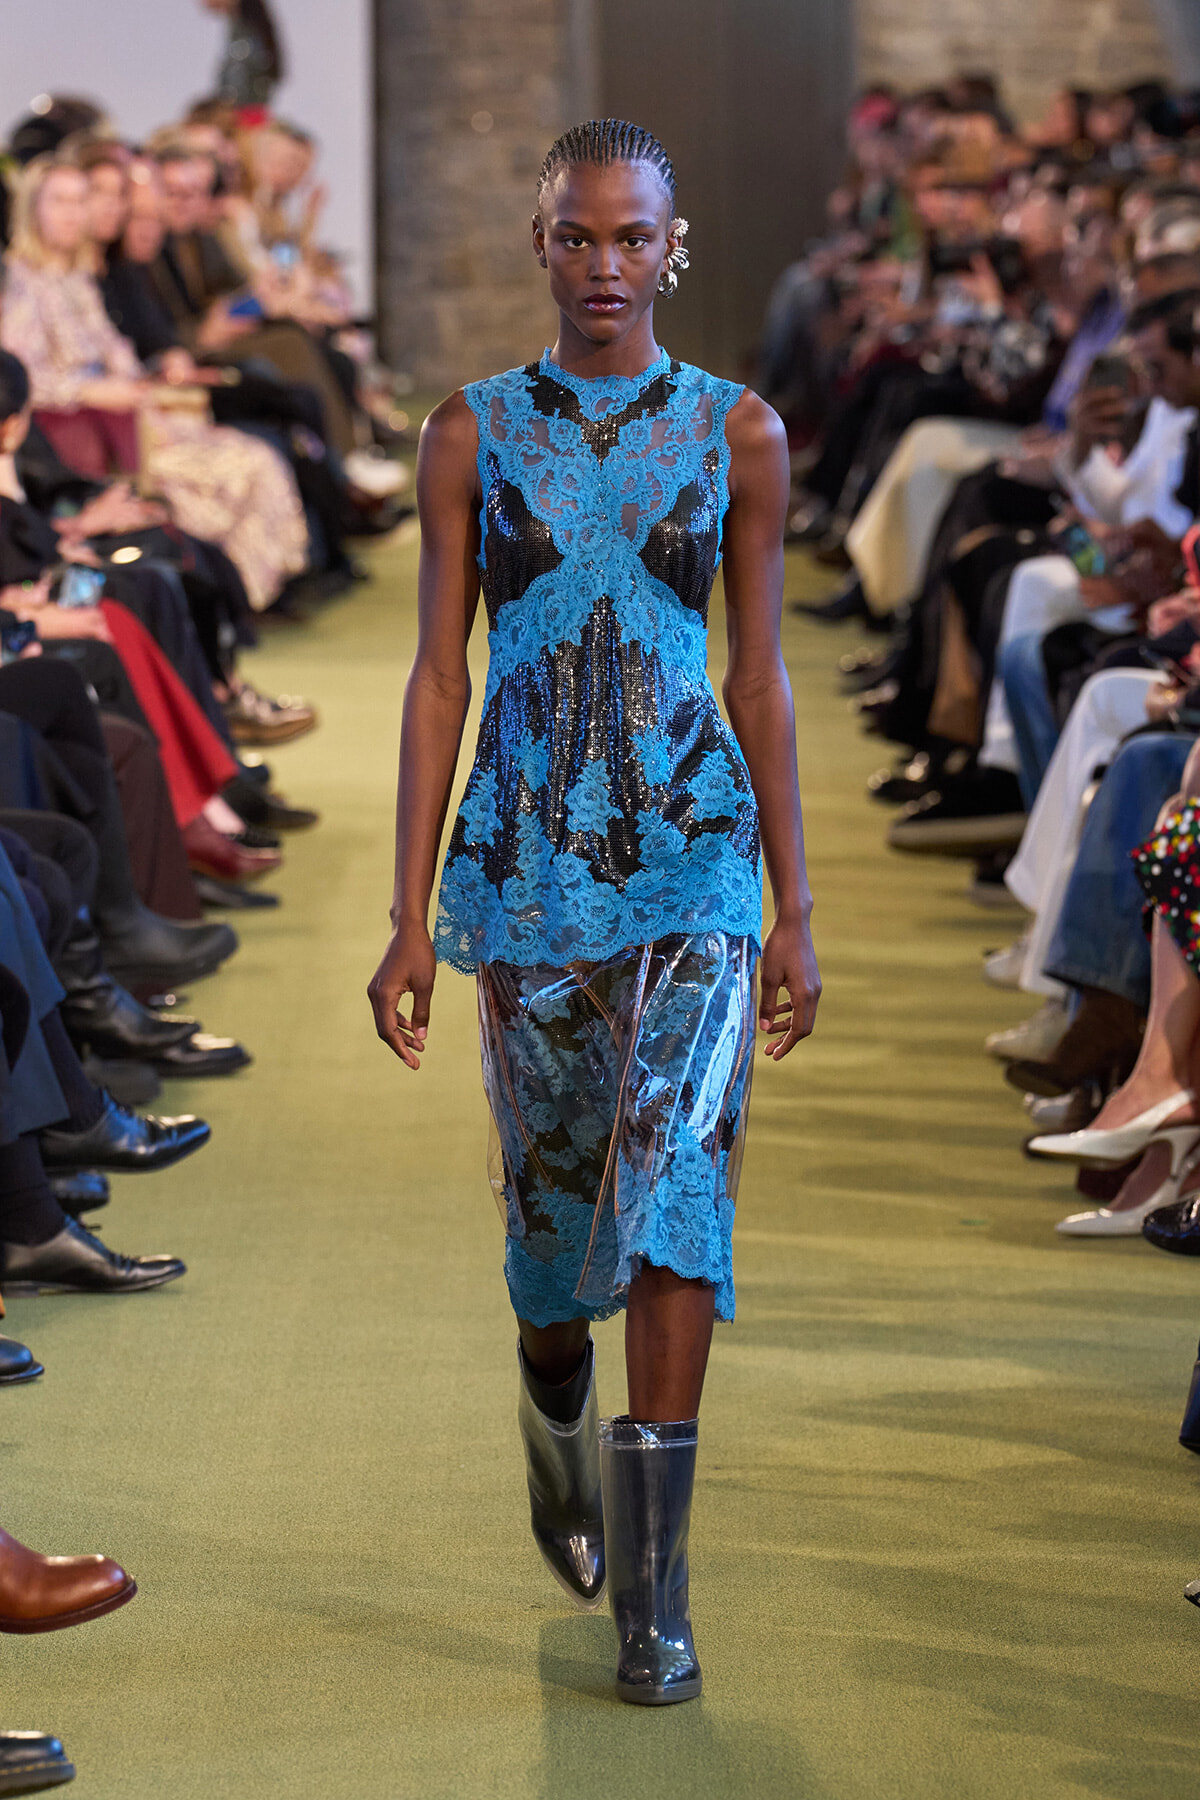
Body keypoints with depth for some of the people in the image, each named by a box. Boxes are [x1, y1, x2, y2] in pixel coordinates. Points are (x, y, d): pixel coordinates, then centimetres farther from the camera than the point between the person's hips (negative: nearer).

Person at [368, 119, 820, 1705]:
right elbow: (438, 674, 4)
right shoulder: (473, 436, 4)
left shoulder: (737, 434, 4)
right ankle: (560, 1456, 40)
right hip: (526, 860, 1)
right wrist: (411, 916, 0)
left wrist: (795, 910, 5)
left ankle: (654, 1590, -10)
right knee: (553, 1203, 9)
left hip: (693, 858, -1)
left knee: (678, 1186, -14)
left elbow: (759, 675, 7)